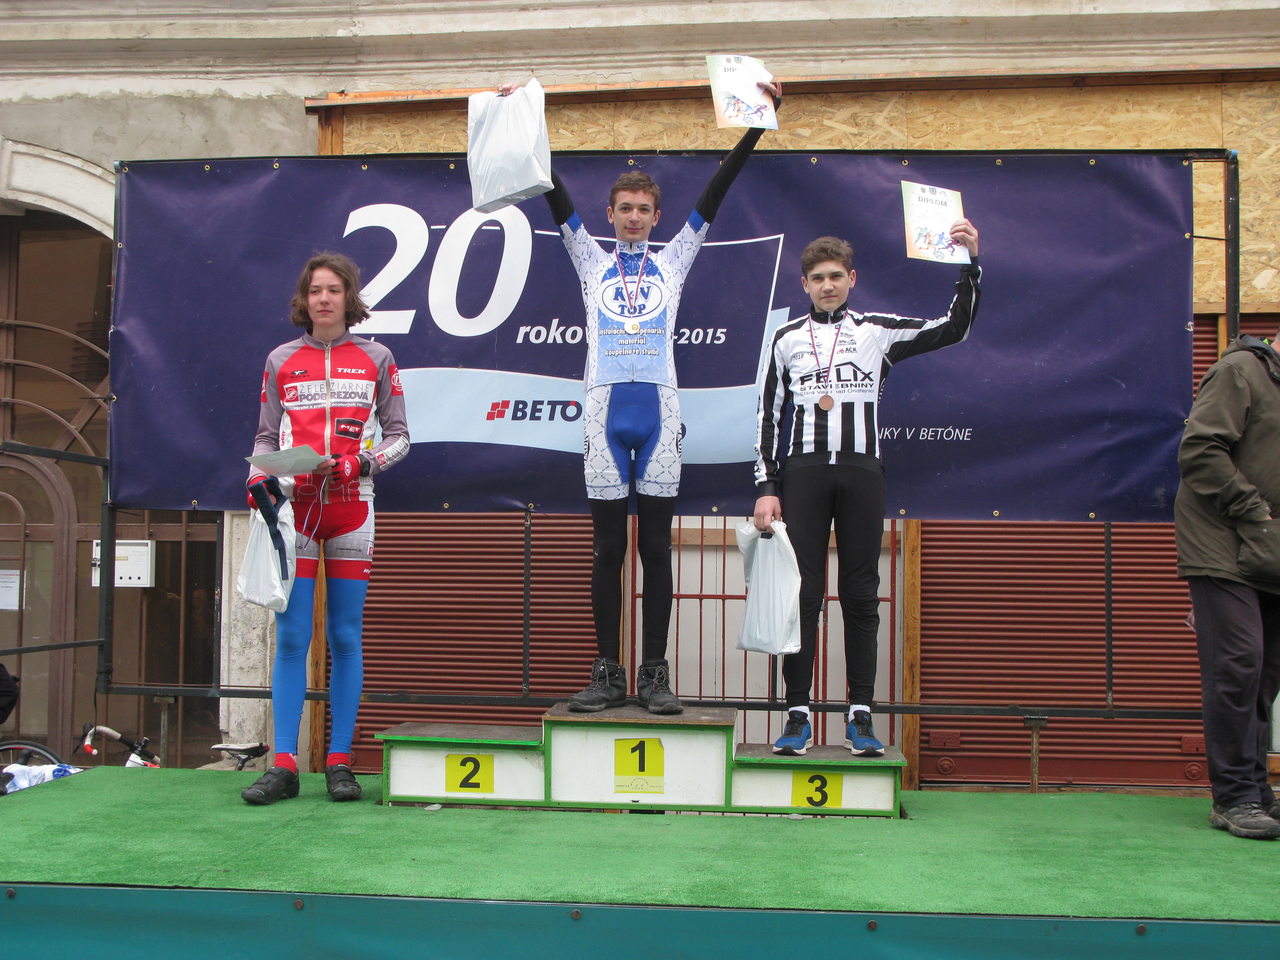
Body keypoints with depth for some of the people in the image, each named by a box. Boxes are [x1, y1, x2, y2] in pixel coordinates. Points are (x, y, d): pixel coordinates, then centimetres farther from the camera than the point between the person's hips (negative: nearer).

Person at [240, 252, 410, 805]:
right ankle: (284, 765, -2)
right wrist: (258, 478, -5)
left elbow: (398, 436, 8)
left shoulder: (375, 360, 9)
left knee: (346, 637, 0)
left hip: (351, 506, 0)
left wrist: (361, 462, -9)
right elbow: (266, 437, 14)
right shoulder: (280, 361, 12)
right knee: (291, 636, -4)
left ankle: (339, 763, 6)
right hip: (293, 507, 1)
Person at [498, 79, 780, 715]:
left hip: (659, 407, 0)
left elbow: (715, 192, 11)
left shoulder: (672, 260, 16)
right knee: (608, 548, 2)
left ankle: (655, 674, 6)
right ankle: (607, 673, 8)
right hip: (605, 406, 0)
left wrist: (760, 121, 7)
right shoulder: (592, 260, 16)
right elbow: (555, 197, 10)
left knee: (655, 548, 2)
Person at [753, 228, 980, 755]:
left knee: (861, 595, 1)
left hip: (862, 472, 0)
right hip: (803, 470, 0)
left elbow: (952, 329, 8)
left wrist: (969, 264, -2)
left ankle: (860, 715, 7)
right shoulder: (787, 338, 11)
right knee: (802, 593, -3)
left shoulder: (877, 331, 10)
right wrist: (766, 487, 1)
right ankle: (798, 716, 3)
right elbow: (768, 416, 9)